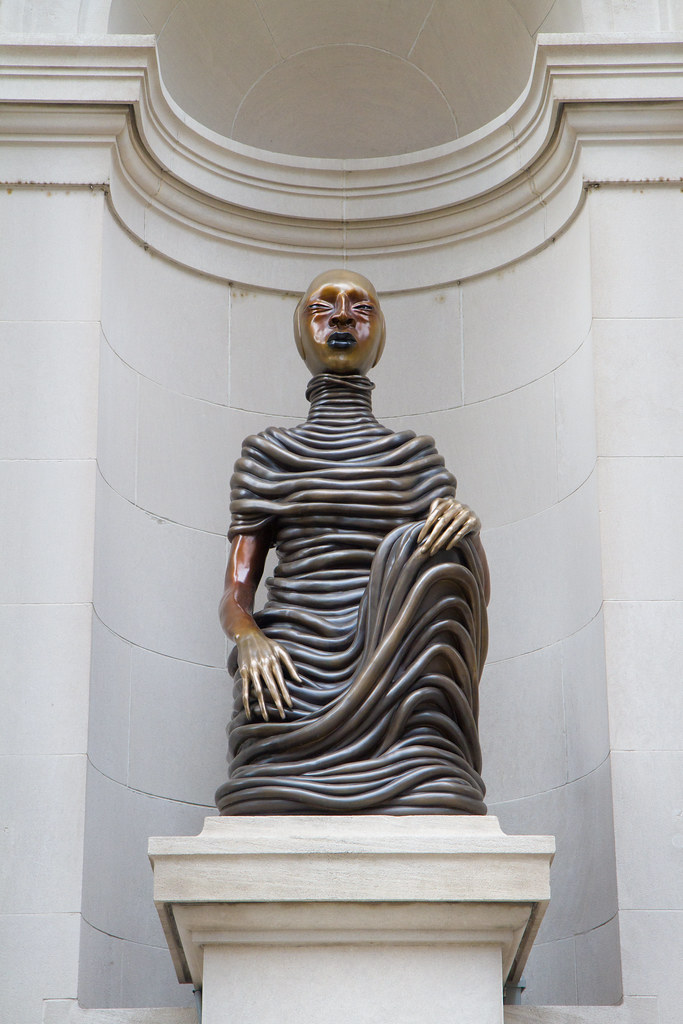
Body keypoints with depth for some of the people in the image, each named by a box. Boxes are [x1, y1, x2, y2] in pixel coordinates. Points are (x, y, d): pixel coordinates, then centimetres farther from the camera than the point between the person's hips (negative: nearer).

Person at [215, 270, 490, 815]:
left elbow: (476, 596, 11)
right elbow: (236, 591, 12)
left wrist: (467, 523, -10)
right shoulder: (268, 453, 20)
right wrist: (248, 638, -11)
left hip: (398, 662, 2)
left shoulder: (415, 456, 21)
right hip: (293, 671, -1)